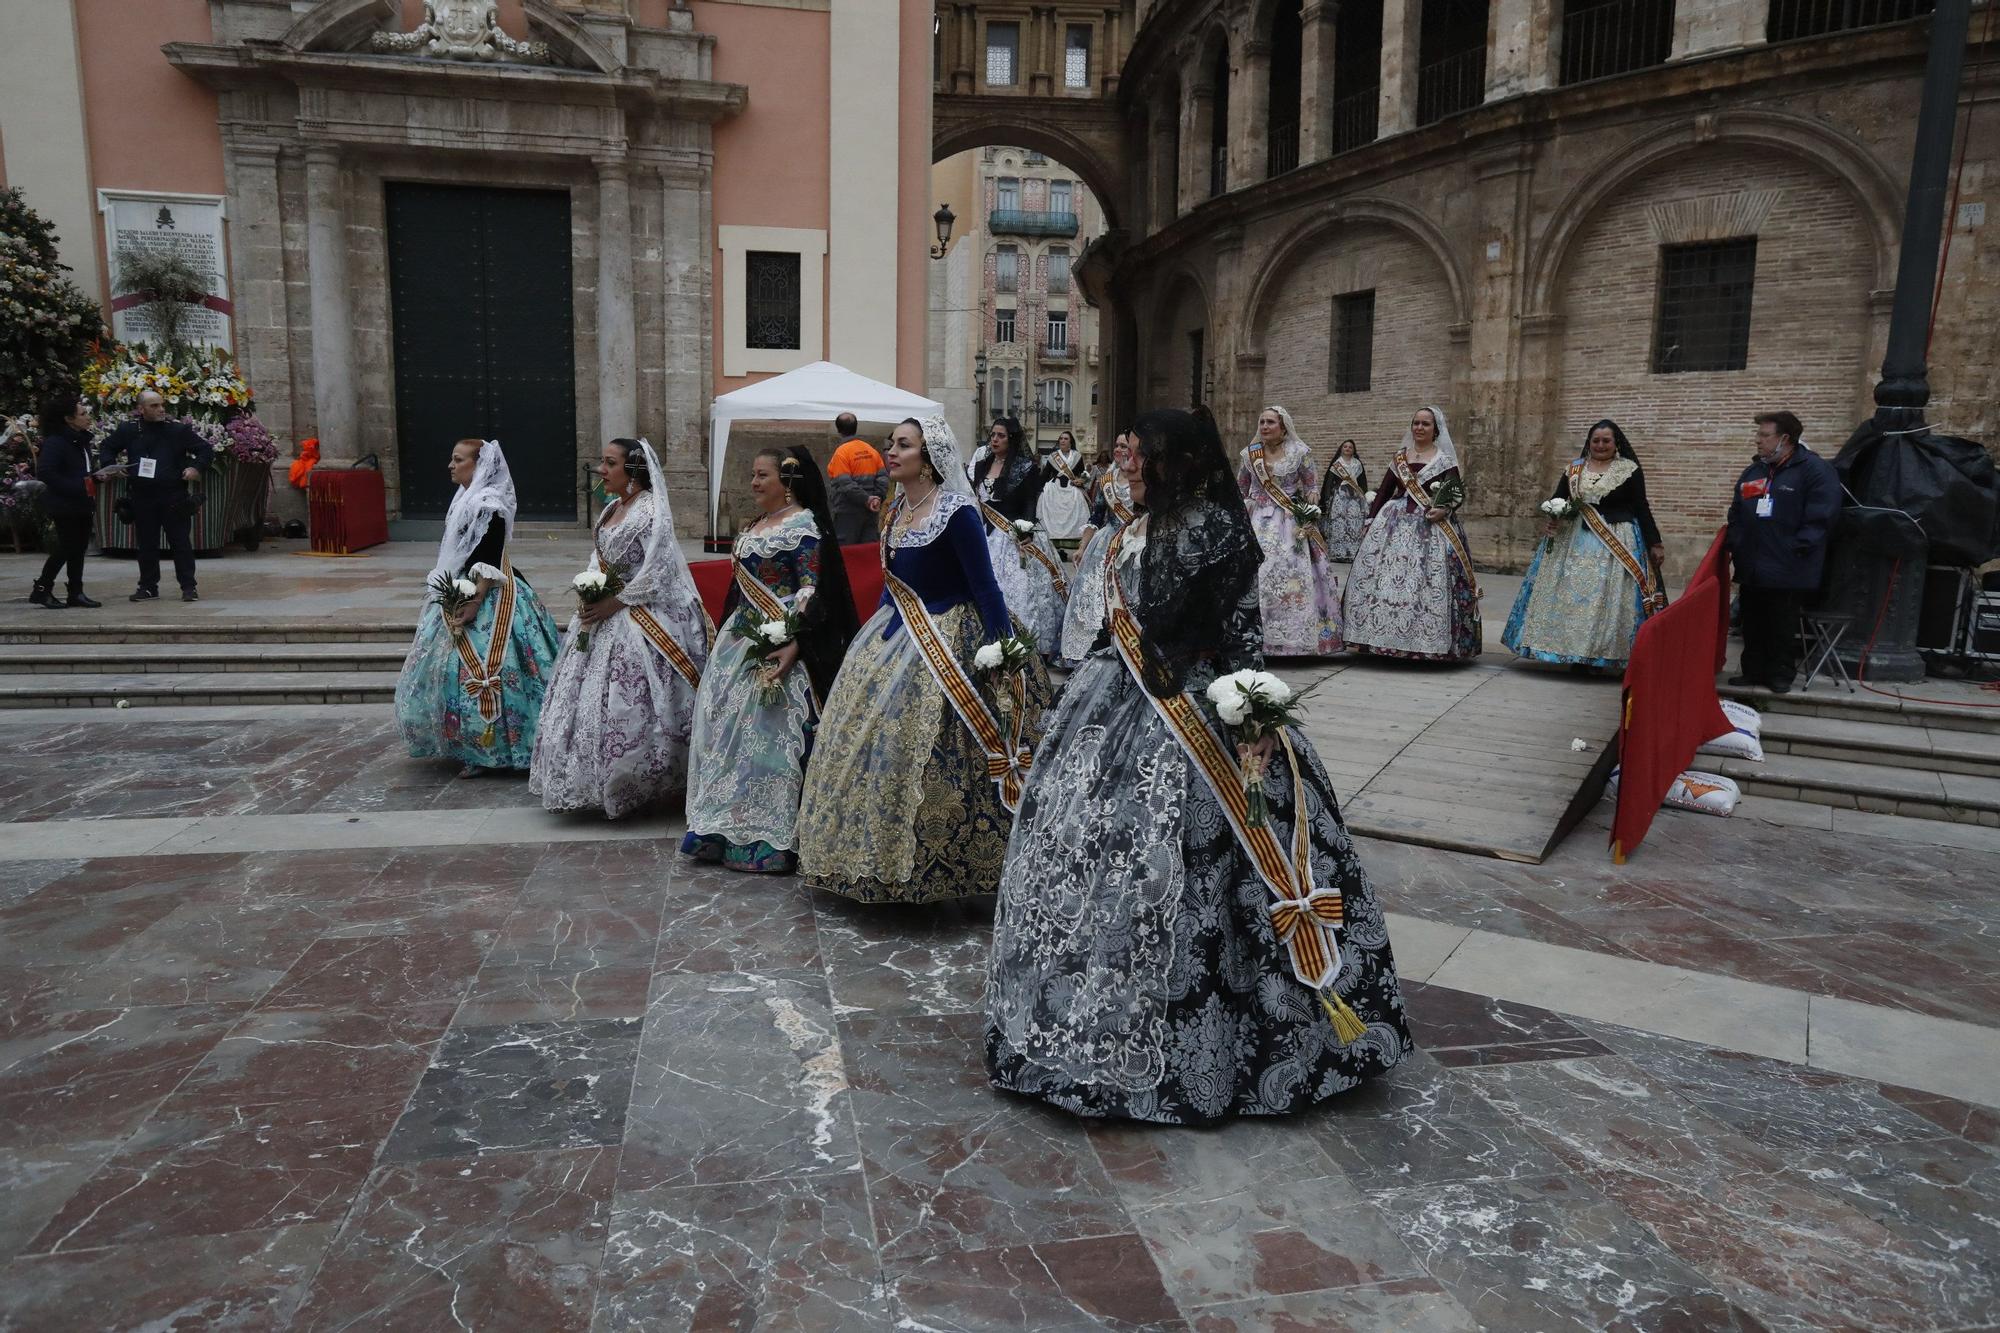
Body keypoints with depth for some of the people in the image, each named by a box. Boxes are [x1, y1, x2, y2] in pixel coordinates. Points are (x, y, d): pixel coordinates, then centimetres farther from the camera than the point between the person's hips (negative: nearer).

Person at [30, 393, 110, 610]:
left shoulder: (82, 440, 12)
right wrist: (75, 488, -24)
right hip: (65, 505, -8)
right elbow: (45, 472, -23)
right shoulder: (55, 442, -15)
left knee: (79, 548, 9)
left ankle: (76, 593, 15)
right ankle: (42, 590, 7)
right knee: (66, 547, -5)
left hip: (83, 504, 8)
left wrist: (97, 475, 2)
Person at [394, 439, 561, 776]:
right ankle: (467, 746, 25)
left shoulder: (489, 504, -16)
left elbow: (490, 561, -21)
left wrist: (475, 603, -26)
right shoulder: (467, 499, 13)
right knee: (456, 666, 15)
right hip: (462, 593, 10)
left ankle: (484, 752, 2)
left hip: (485, 597, -10)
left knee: (477, 668, -7)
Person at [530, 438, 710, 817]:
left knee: (626, 706, -5)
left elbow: (656, 575, -20)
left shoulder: (651, 513, -15)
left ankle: (630, 790, 9)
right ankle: (600, 784, 24)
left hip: (638, 622, -9)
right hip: (603, 615, 9)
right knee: (592, 698, 12)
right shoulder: (612, 509, 12)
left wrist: (613, 603, -17)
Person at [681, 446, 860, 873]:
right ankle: (729, 823, 21)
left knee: (768, 729, -6)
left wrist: (793, 643, -27)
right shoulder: (754, 526, 17)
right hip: (739, 641, 9)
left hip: (775, 644, -9)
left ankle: (771, 836, 2)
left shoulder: (803, 525, -10)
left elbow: (810, 589, -18)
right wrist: (725, 635, 22)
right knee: (727, 725, 10)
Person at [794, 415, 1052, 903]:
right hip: (895, 638, 9)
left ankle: (934, 865, 10)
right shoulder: (894, 511, 8)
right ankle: (879, 858, 26)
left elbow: (985, 588, -17)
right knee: (871, 736, 11)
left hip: (948, 644, -9)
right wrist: (875, 635, 20)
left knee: (924, 752, -7)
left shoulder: (957, 513, -16)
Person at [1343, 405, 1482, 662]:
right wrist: (1370, 521, 8)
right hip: (1394, 524, 4)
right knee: (1383, 576, -1)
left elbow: (1459, 494, 0)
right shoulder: (1400, 457, 13)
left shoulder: (1445, 460, 3)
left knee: (1428, 582, -10)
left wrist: (1445, 509, -19)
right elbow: (1383, 491, 14)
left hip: (1429, 527, -4)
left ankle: (1429, 642, -4)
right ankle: (1386, 636, 6)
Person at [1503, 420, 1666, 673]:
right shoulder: (1574, 470, 11)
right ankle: (1575, 651, 8)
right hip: (1574, 541, 3)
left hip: (1617, 543, -3)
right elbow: (1556, 500, 10)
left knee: (1607, 597, -6)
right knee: (1572, 594, 1)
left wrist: (1654, 543, -2)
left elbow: (1641, 509, 1)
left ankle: (1602, 654, -1)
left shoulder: (1630, 470, 1)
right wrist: (1553, 516, -13)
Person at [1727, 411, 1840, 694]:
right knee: (1753, 623, 12)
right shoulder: (1753, 471, 13)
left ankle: (1781, 675, 15)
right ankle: (1753, 670, 23)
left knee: (1782, 625, 4)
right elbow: (1736, 513, 21)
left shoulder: (1815, 470, -8)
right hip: (1752, 566, 6)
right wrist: (1734, 545, 10)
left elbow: (1821, 517, -14)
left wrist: (1797, 549, -17)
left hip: (1788, 569, -6)